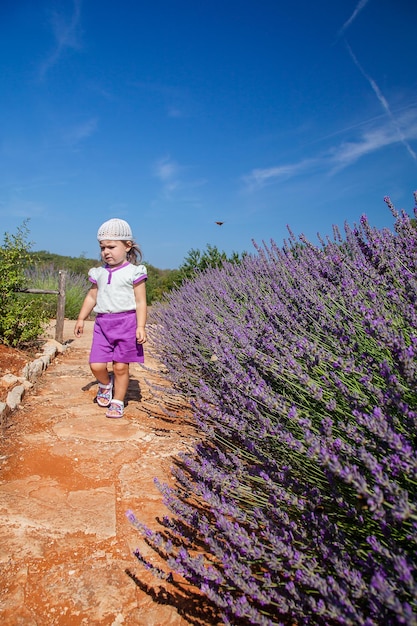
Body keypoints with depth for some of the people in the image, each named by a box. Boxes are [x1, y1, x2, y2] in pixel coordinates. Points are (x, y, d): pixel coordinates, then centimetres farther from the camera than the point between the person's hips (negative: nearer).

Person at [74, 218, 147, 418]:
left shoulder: (133, 272, -5)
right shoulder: (99, 273, 10)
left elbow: (140, 302, -7)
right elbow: (91, 297, 19)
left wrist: (141, 327, -13)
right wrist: (81, 319, 18)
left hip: (126, 323, -4)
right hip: (102, 323, 4)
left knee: (121, 367, 3)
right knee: (96, 365, -2)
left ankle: (117, 402, 22)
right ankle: (105, 384, 31)